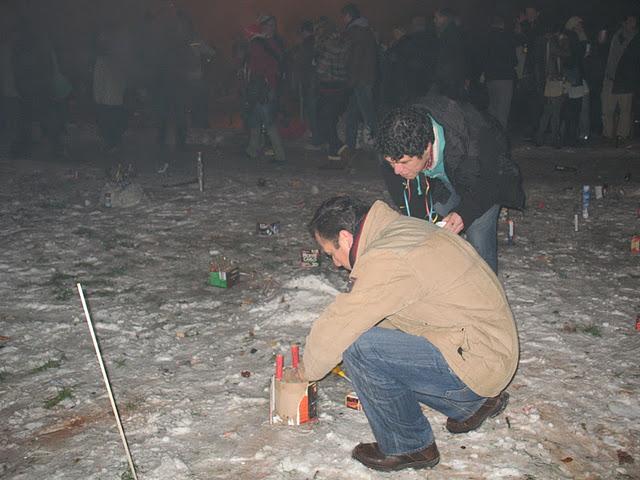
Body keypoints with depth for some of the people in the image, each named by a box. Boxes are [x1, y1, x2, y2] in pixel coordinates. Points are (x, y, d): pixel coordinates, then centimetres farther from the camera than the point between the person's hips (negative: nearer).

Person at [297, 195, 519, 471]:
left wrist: (309, 369, 1)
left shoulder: (387, 262, -23)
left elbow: (337, 326, -18)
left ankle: (408, 447, 2)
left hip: (479, 362, -10)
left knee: (358, 347, -18)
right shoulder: (402, 228, 8)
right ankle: (470, 404, 22)